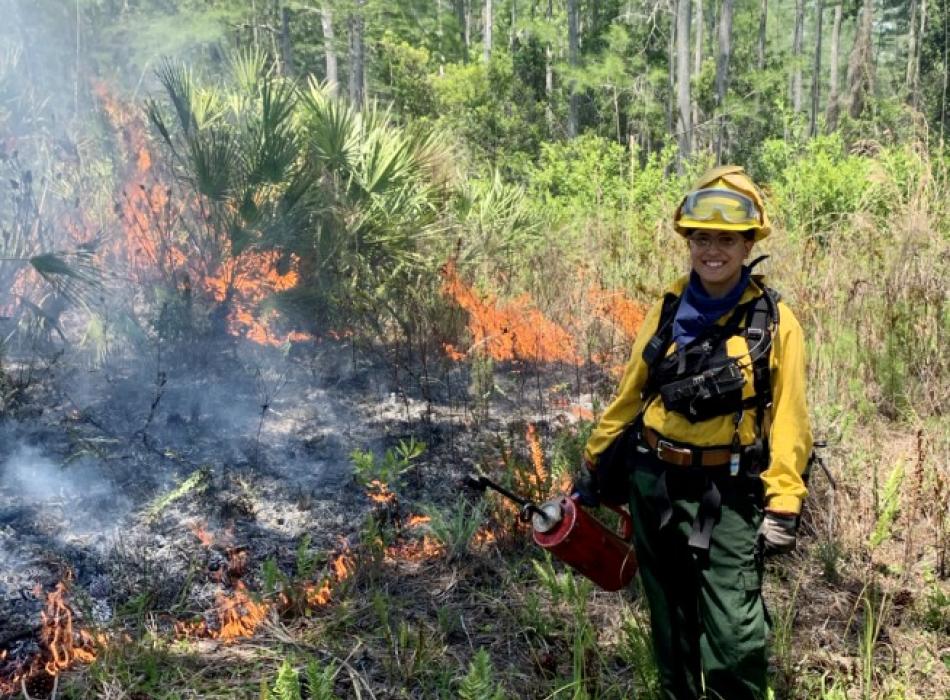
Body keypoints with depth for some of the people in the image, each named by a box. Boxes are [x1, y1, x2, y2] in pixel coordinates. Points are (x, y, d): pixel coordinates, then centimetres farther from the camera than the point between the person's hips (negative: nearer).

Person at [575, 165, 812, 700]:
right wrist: (595, 464, 13)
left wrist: (783, 504, -12)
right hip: (653, 483, 4)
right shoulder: (667, 311, 3)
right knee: (671, 617, 17)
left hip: (726, 495, -3)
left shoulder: (773, 321, -6)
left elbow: (788, 419, -6)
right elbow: (630, 394, 11)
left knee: (735, 635, -8)